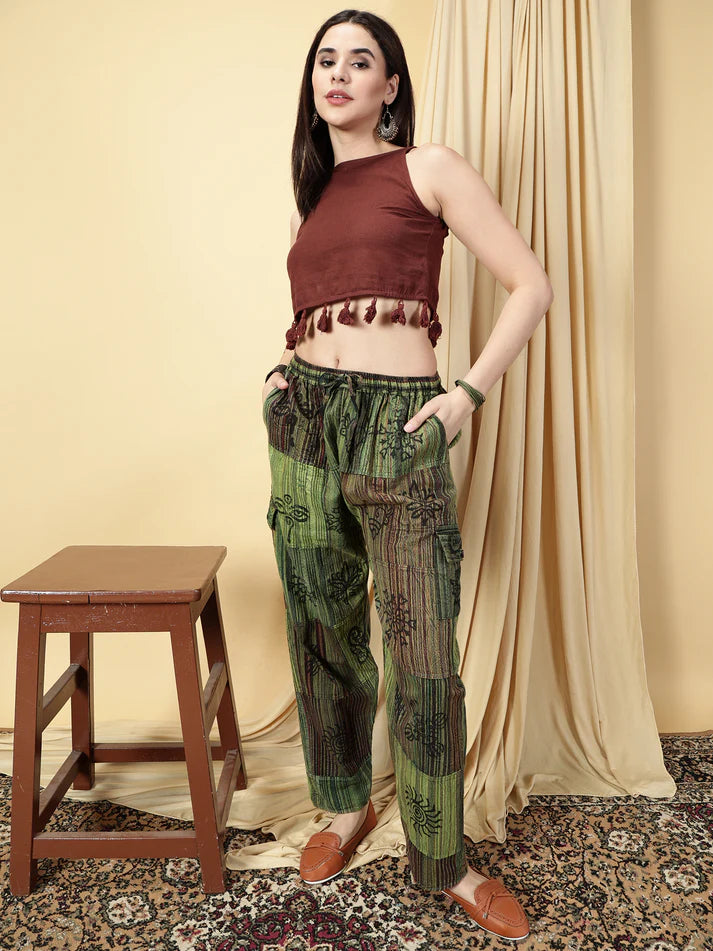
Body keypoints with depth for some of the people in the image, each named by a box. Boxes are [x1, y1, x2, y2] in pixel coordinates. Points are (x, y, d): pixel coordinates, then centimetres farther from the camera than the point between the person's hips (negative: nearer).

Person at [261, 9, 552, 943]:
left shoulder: (428, 168, 3)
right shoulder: (311, 198, 19)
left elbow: (531, 285, -1)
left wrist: (470, 392, -9)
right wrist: (284, 369, 11)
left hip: (400, 427, -5)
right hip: (304, 422, 6)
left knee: (425, 658, -3)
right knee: (324, 634, 12)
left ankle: (446, 861, 18)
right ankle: (347, 807, 34)